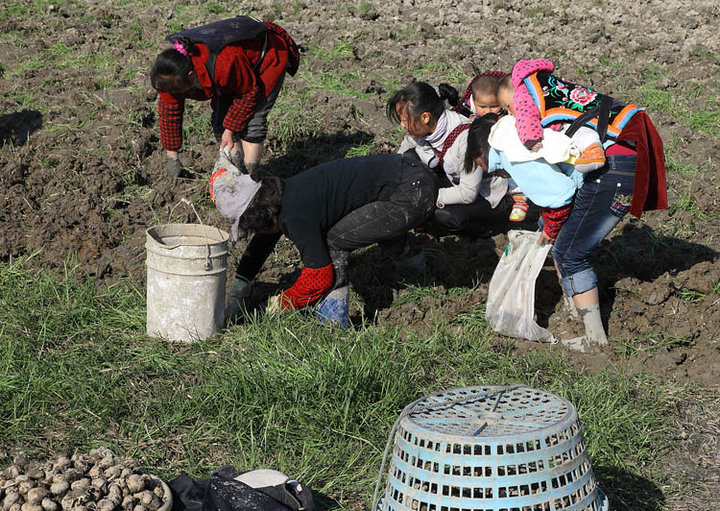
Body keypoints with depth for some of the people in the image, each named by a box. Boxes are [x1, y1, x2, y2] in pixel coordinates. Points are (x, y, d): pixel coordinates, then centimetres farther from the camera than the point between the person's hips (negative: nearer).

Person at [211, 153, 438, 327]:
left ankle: (334, 324, -3)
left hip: (412, 194, -10)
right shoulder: (282, 194, 7)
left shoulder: (295, 215, -20)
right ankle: (411, 257, 57)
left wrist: (281, 305, 0)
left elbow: (319, 277, -15)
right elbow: (262, 243, 22)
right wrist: (236, 293, 23)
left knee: (334, 241, -10)